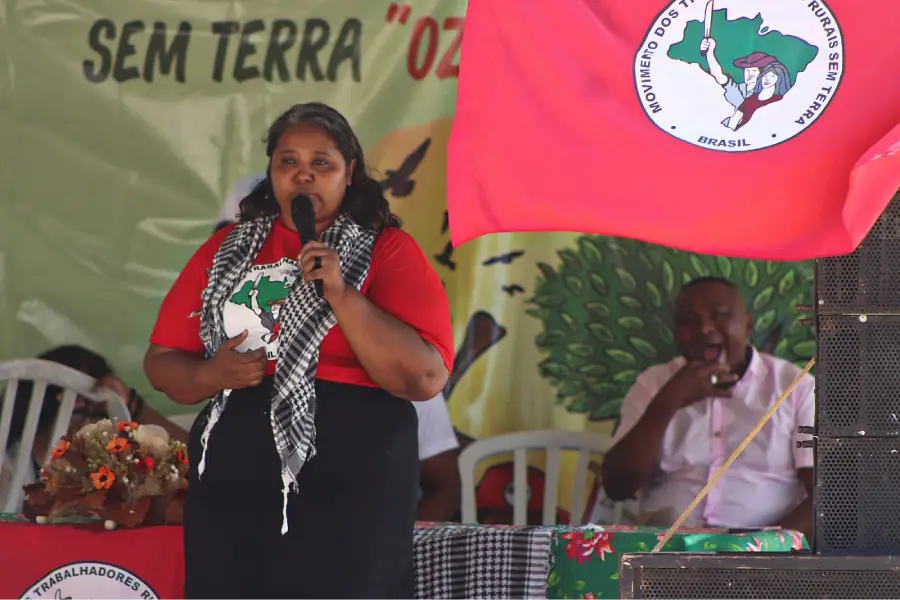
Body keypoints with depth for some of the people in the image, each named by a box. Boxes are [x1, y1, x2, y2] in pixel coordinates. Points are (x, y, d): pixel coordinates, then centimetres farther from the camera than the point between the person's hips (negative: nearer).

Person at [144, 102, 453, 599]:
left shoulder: (388, 251, 1)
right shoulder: (226, 250, 13)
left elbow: (425, 379, -10)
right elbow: (161, 362, 14)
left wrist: (340, 294, -16)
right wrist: (210, 376, -7)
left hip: (351, 490, -3)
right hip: (231, 487, 3)